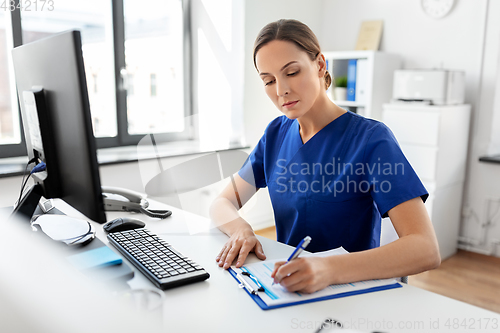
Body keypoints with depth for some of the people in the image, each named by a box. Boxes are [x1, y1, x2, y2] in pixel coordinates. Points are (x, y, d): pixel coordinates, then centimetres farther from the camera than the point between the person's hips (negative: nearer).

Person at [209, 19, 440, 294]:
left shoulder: (370, 138, -15)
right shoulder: (277, 133, 3)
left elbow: (426, 250, -23)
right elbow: (222, 204, 6)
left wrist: (331, 269, -38)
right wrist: (240, 229, -17)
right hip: (284, 288, 4)